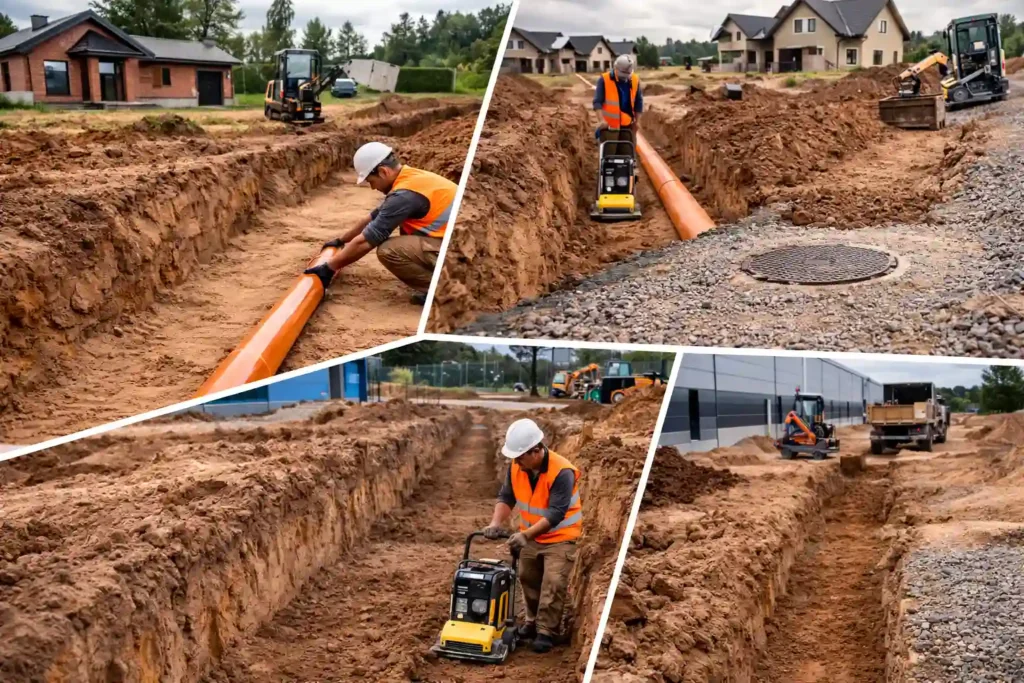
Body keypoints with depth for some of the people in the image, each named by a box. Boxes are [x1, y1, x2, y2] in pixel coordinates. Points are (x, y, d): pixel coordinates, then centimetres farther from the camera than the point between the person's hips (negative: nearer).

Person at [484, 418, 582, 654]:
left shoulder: (561, 472, -32)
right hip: (530, 535, 6)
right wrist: (496, 522, -20)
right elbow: (506, 497, -3)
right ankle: (533, 621, 34)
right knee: (528, 580, 17)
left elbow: (555, 513, -34)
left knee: (552, 584, -10)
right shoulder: (516, 466, -13)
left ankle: (546, 631, 1)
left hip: (560, 537, -6)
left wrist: (525, 535, -39)